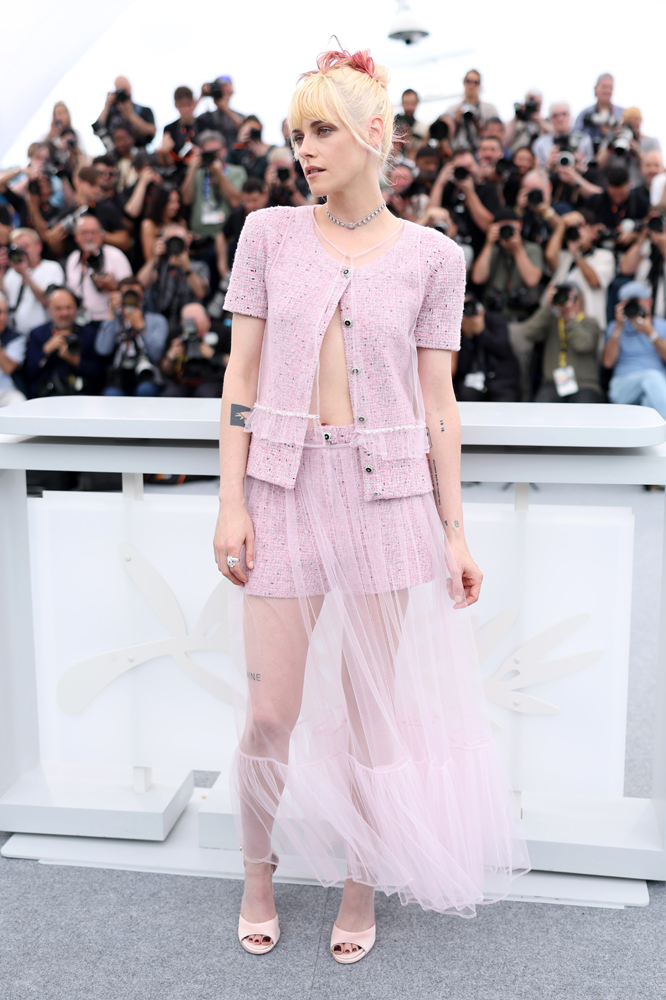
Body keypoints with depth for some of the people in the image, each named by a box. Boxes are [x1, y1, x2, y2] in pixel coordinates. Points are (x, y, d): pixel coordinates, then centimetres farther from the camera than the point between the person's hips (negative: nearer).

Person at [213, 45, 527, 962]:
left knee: (371, 709, 8)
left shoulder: (432, 256, 3)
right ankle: (258, 879, 30)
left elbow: (437, 400, 3)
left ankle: (361, 886, 30)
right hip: (284, 485, 1)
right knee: (270, 714, 4)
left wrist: (455, 532, 0)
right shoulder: (268, 234, 5)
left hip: (386, 493, 0)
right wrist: (232, 500, -4)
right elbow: (241, 377, 3)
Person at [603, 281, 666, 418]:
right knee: (652, 377, -36)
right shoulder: (615, 327, 18)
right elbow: (608, 362, 1)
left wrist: (650, 332, -5)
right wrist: (619, 327, -2)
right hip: (623, 386, -1)